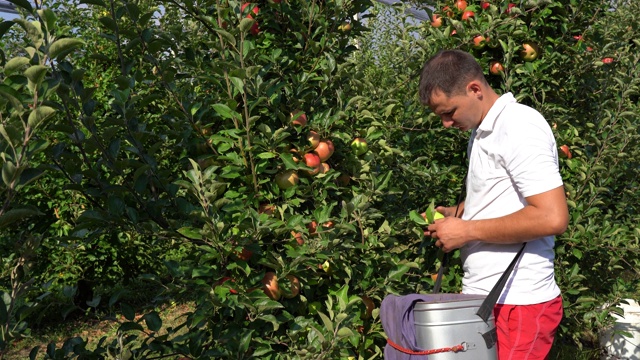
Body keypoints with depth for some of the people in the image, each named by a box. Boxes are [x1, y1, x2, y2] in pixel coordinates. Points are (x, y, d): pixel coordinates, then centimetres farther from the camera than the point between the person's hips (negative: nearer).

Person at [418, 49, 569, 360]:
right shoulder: (482, 132, 13)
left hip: (518, 305, -8)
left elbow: (553, 218, -24)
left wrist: (467, 231, -17)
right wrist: (457, 214, 7)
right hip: (483, 297, 8)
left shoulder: (519, 127, -14)